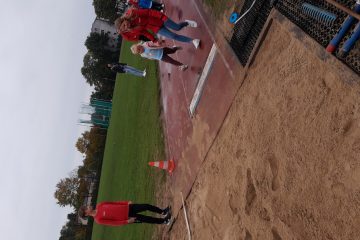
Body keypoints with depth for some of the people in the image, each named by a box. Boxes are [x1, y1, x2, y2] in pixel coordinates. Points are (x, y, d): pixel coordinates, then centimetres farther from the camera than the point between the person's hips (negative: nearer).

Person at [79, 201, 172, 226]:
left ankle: (163, 212, 25)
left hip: (127, 208, 5)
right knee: (146, 219, -7)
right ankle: (164, 221, 15)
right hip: (126, 217, -5)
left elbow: (114, 203, 9)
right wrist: (127, 221, -18)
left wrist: (127, 202, 2)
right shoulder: (98, 219, -14)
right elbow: (114, 223, -15)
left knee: (147, 206, -1)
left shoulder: (99, 206, 3)